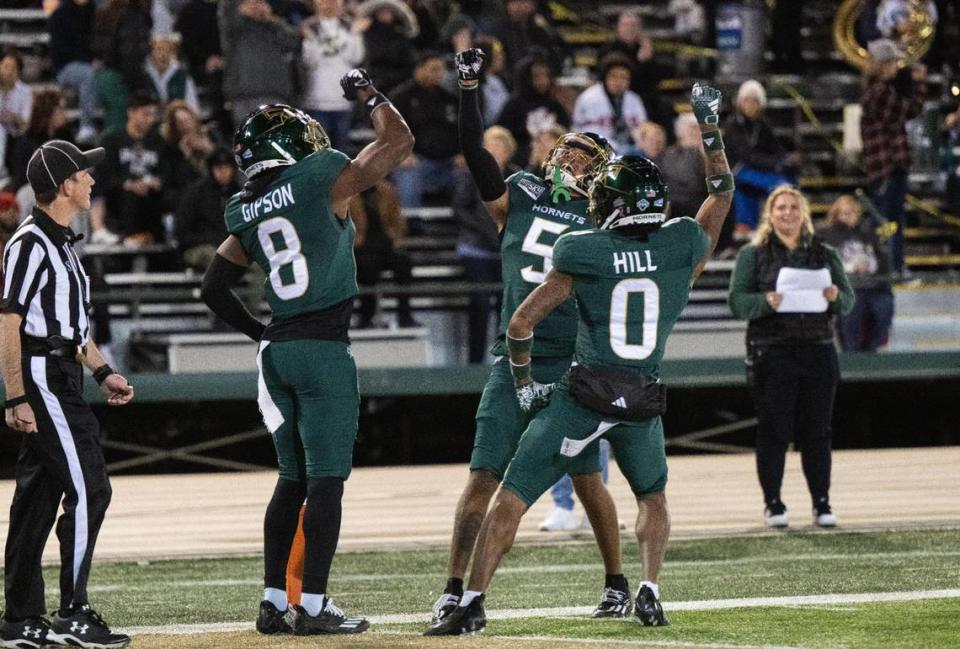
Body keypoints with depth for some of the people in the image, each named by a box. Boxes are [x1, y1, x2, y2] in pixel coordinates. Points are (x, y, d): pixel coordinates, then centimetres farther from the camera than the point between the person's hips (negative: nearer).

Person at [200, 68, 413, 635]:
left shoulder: (247, 213, 10)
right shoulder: (322, 179, -7)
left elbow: (215, 288, 18)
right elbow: (399, 142, 1)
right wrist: (369, 95, 16)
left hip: (278, 351, 7)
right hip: (324, 351, -6)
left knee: (293, 481, 14)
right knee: (326, 479, -5)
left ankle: (274, 603, 14)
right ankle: (314, 605, -8)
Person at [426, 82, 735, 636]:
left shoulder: (582, 255, -4)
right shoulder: (682, 247, 1)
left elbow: (522, 323, 0)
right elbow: (722, 191, 19)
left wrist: (525, 382, 14)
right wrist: (711, 126, 26)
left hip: (583, 397, -3)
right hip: (645, 401, 3)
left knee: (512, 499, 1)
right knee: (653, 496, 29)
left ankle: (474, 601, -8)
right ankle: (650, 592, 12)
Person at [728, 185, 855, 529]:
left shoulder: (825, 254, 14)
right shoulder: (753, 254, 5)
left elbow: (848, 300, 13)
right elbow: (737, 301, -2)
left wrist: (835, 297, -9)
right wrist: (766, 302, -21)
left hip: (818, 350, 3)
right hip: (771, 354, -3)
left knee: (817, 431, 4)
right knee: (773, 431, -1)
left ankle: (822, 504, 10)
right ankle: (773, 504, 6)